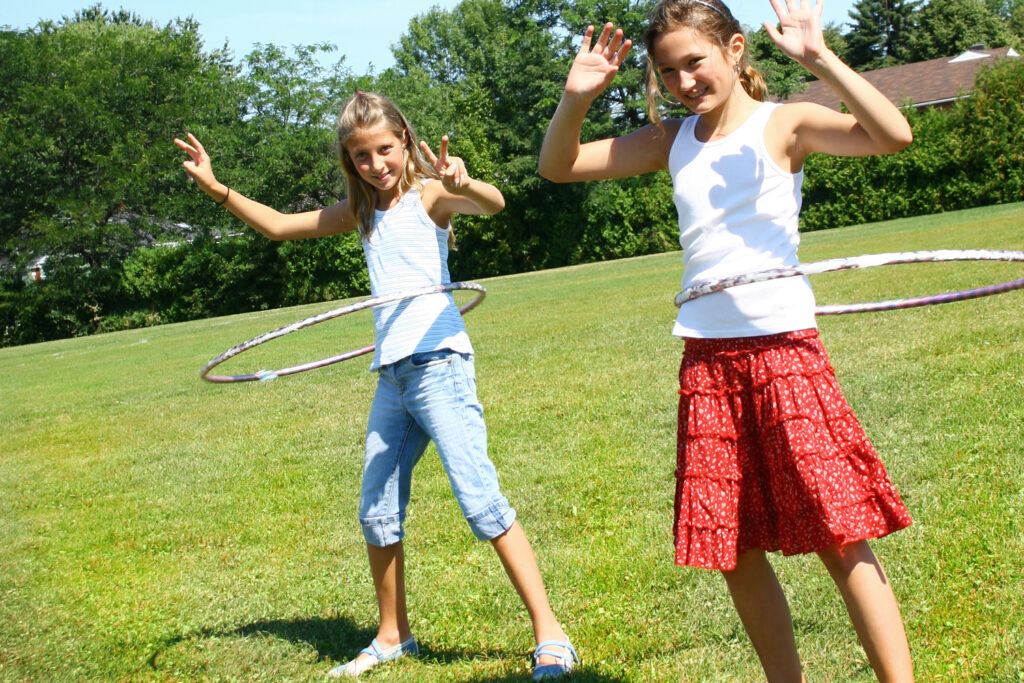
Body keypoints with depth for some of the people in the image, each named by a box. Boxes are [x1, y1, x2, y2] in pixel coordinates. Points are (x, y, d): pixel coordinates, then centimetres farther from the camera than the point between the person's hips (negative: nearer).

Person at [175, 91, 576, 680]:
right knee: (377, 514, 11)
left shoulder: (428, 195, -3)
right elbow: (279, 227, 26)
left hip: (439, 362, -7)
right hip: (391, 373, 7)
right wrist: (217, 189, 17)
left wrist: (463, 184, -45)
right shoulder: (361, 213, 16)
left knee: (482, 501, -14)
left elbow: (494, 203, -23)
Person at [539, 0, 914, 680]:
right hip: (706, 360, 5)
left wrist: (820, 58, -25)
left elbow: (893, 135, -18)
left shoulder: (783, 124, -2)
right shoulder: (671, 141, 12)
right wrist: (576, 99, -5)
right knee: (736, 554, 8)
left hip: (784, 345, -5)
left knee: (840, 536, -7)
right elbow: (558, 166, 13)